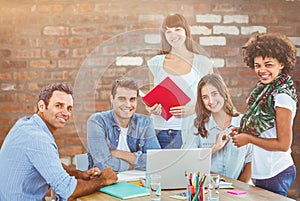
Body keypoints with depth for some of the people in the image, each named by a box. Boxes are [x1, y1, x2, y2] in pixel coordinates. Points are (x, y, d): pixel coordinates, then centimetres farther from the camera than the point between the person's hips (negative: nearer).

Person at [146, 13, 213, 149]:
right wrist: (151, 108, -2)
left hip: (188, 131, -1)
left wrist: (190, 110, -11)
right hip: (160, 131, 2)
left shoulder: (203, 64, 4)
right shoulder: (156, 63, 10)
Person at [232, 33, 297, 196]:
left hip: (276, 175, -8)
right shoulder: (264, 90, 7)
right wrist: (243, 132, 2)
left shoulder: (282, 96, -18)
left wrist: (248, 138, -13)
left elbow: (283, 144, -19)